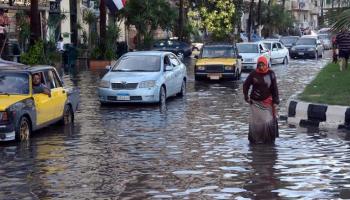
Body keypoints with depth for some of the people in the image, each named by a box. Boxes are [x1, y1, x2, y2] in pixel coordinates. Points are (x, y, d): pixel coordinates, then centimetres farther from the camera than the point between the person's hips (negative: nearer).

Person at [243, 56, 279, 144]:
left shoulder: (271, 74, -3)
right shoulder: (253, 74, -2)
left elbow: (274, 88, 1)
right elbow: (245, 85, 9)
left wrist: (275, 101, -2)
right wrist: (246, 97, 2)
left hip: (267, 102, -1)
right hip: (255, 102, 1)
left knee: (268, 122, -5)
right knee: (255, 122, 3)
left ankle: (269, 140, 7)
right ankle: (254, 140, 15)